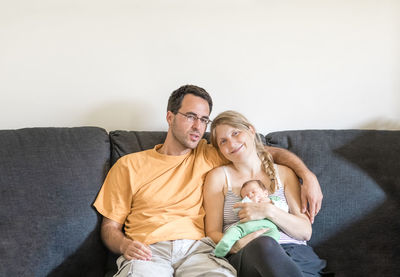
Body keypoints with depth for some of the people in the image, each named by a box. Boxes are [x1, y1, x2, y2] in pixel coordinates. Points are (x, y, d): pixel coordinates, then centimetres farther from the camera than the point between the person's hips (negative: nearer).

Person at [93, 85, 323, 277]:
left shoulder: (208, 156, 19)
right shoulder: (129, 166, 14)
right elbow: (110, 226, 15)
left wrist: (308, 175, 7)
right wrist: (124, 246, -8)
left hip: (197, 248, 2)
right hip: (148, 251, -1)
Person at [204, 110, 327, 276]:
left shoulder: (283, 173, 17)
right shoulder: (218, 176, 13)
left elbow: (305, 232, 8)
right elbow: (213, 233, 6)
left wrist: (269, 211, -9)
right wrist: (236, 245, -17)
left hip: (294, 254, 2)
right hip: (244, 257, -1)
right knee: (263, 244, -38)